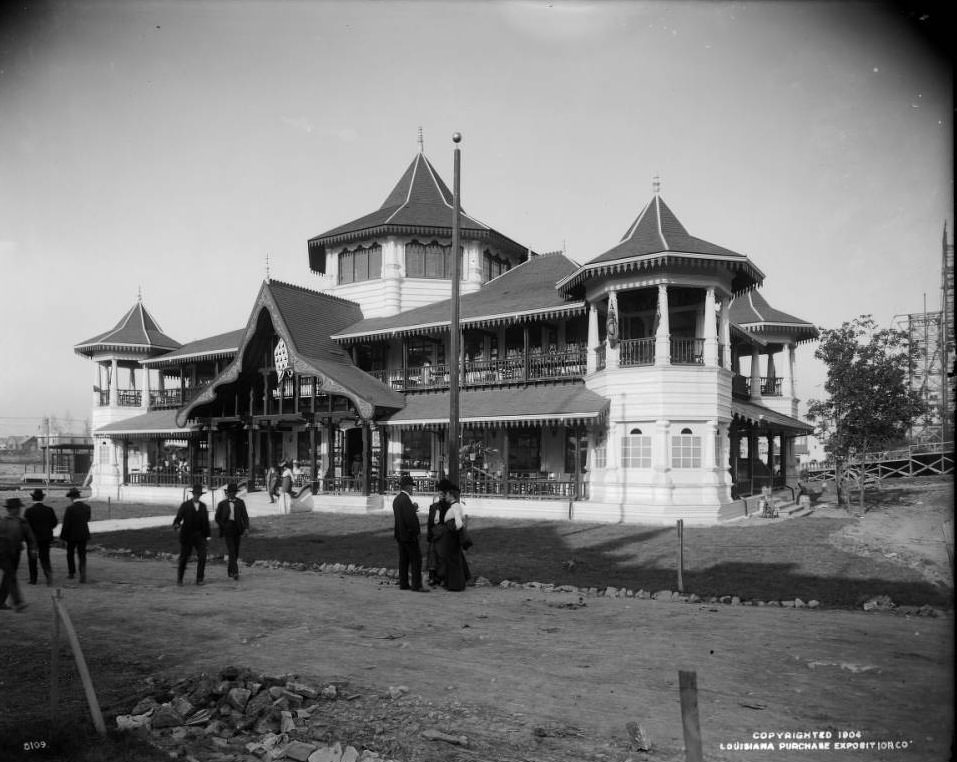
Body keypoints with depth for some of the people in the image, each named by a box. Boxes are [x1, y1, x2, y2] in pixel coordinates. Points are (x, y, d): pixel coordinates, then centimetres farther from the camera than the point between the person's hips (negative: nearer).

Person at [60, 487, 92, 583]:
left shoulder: (70, 508, -17)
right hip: (84, 535, 3)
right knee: (82, 555, 7)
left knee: (70, 554, 18)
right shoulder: (87, 507, -3)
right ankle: (83, 573, -9)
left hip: (72, 535, -3)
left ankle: (71, 573, 28)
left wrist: (63, 537, -3)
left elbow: (66, 524, -13)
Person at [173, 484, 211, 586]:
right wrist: (177, 526, -30)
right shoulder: (185, 505, -3)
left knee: (202, 556, -11)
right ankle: (179, 578, 29)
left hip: (199, 535, 2)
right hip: (187, 535, -2)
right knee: (184, 558, 7)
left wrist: (207, 535, 9)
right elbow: (177, 519, -8)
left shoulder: (203, 506, 8)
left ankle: (199, 579, -4)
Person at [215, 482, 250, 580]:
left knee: (236, 551, 10)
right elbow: (217, 517, 8)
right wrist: (223, 526, -5)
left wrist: (246, 528, -12)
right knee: (231, 550, -13)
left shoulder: (240, 503, 6)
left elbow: (245, 515, -1)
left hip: (237, 529, 3)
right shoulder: (222, 504, 4)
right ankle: (235, 572, -19)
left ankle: (230, 570, 29)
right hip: (227, 528, -3)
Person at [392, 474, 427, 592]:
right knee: (416, 560, -3)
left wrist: (413, 508, 7)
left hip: (400, 534, 9)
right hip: (409, 534, -9)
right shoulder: (405, 499, -20)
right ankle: (416, 585, -2)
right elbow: (410, 518, -24)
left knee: (403, 560, 13)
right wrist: (415, 531, -12)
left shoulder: (397, 499, 10)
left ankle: (403, 584, 17)